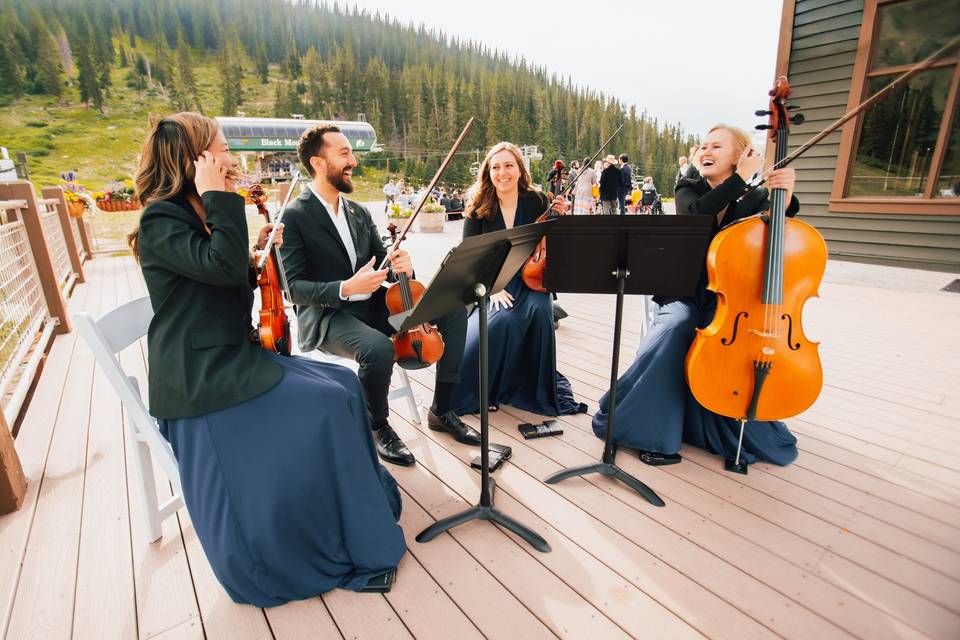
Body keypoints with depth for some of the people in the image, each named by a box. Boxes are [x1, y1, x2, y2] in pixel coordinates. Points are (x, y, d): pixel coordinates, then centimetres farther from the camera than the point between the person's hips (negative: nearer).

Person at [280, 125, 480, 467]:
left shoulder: (359, 212, 12)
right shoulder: (295, 216, -8)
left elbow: (381, 259, 14)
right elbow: (293, 287, -14)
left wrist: (402, 265, -11)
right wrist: (345, 288, -31)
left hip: (372, 304, 7)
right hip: (327, 315, -6)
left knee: (453, 309, -8)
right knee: (379, 348, -38)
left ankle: (441, 410, 2)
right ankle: (379, 425, -5)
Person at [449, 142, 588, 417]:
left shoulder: (537, 202, 1)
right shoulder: (479, 207, -1)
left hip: (530, 282, 1)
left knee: (540, 310, -31)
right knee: (502, 319, -31)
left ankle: (539, 389, -7)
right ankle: (478, 389, -6)